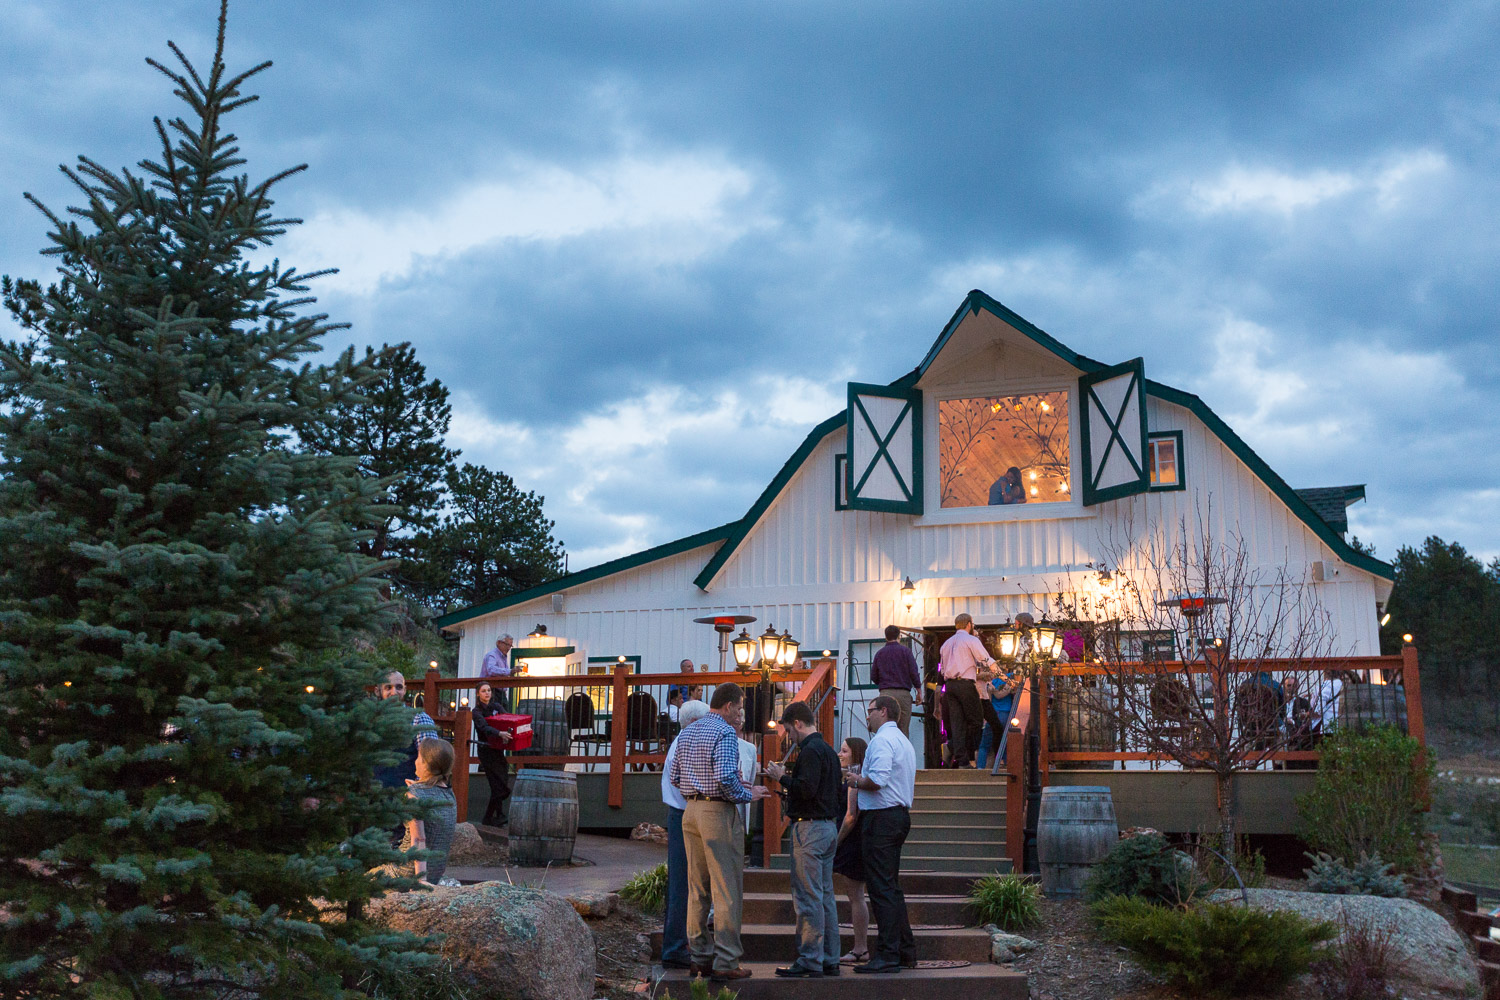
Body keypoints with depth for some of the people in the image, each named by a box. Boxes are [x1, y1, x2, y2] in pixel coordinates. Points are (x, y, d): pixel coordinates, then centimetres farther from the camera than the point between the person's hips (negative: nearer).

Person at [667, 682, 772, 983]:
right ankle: (725, 962, -2)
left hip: (691, 811, 8)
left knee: (697, 888, 13)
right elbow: (726, 778, -23)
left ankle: (699, 956, 19)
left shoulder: (687, 733, 14)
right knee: (726, 890, -3)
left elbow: (674, 776, 16)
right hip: (719, 812, -8)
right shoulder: (725, 733, -12)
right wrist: (749, 795, -8)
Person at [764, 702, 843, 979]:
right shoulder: (828, 750, 17)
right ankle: (829, 960, 16)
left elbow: (806, 789, -23)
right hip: (829, 826, 10)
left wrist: (782, 777, -10)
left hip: (810, 828, -10)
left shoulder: (810, 751, -14)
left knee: (808, 897, -7)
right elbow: (839, 792, 20)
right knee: (825, 896, 12)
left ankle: (810, 961, -5)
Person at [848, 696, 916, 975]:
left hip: (880, 818, -10)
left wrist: (857, 781, -6)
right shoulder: (904, 741, 20)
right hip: (900, 814, 10)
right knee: (891, 886, 16)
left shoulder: (882, 740, -12)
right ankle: (906, 951, 19)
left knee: (882, 888, -8)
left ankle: (887, 956, -7)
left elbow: (876, 781, -26)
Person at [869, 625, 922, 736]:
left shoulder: (879, 653, 10)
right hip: (903, 693, -2)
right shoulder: (905, 651, 2)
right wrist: (919, 691, 5)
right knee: (903, 730, -1)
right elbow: (914, 673, -3)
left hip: (885, 693, 2)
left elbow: (873, 677, 11)